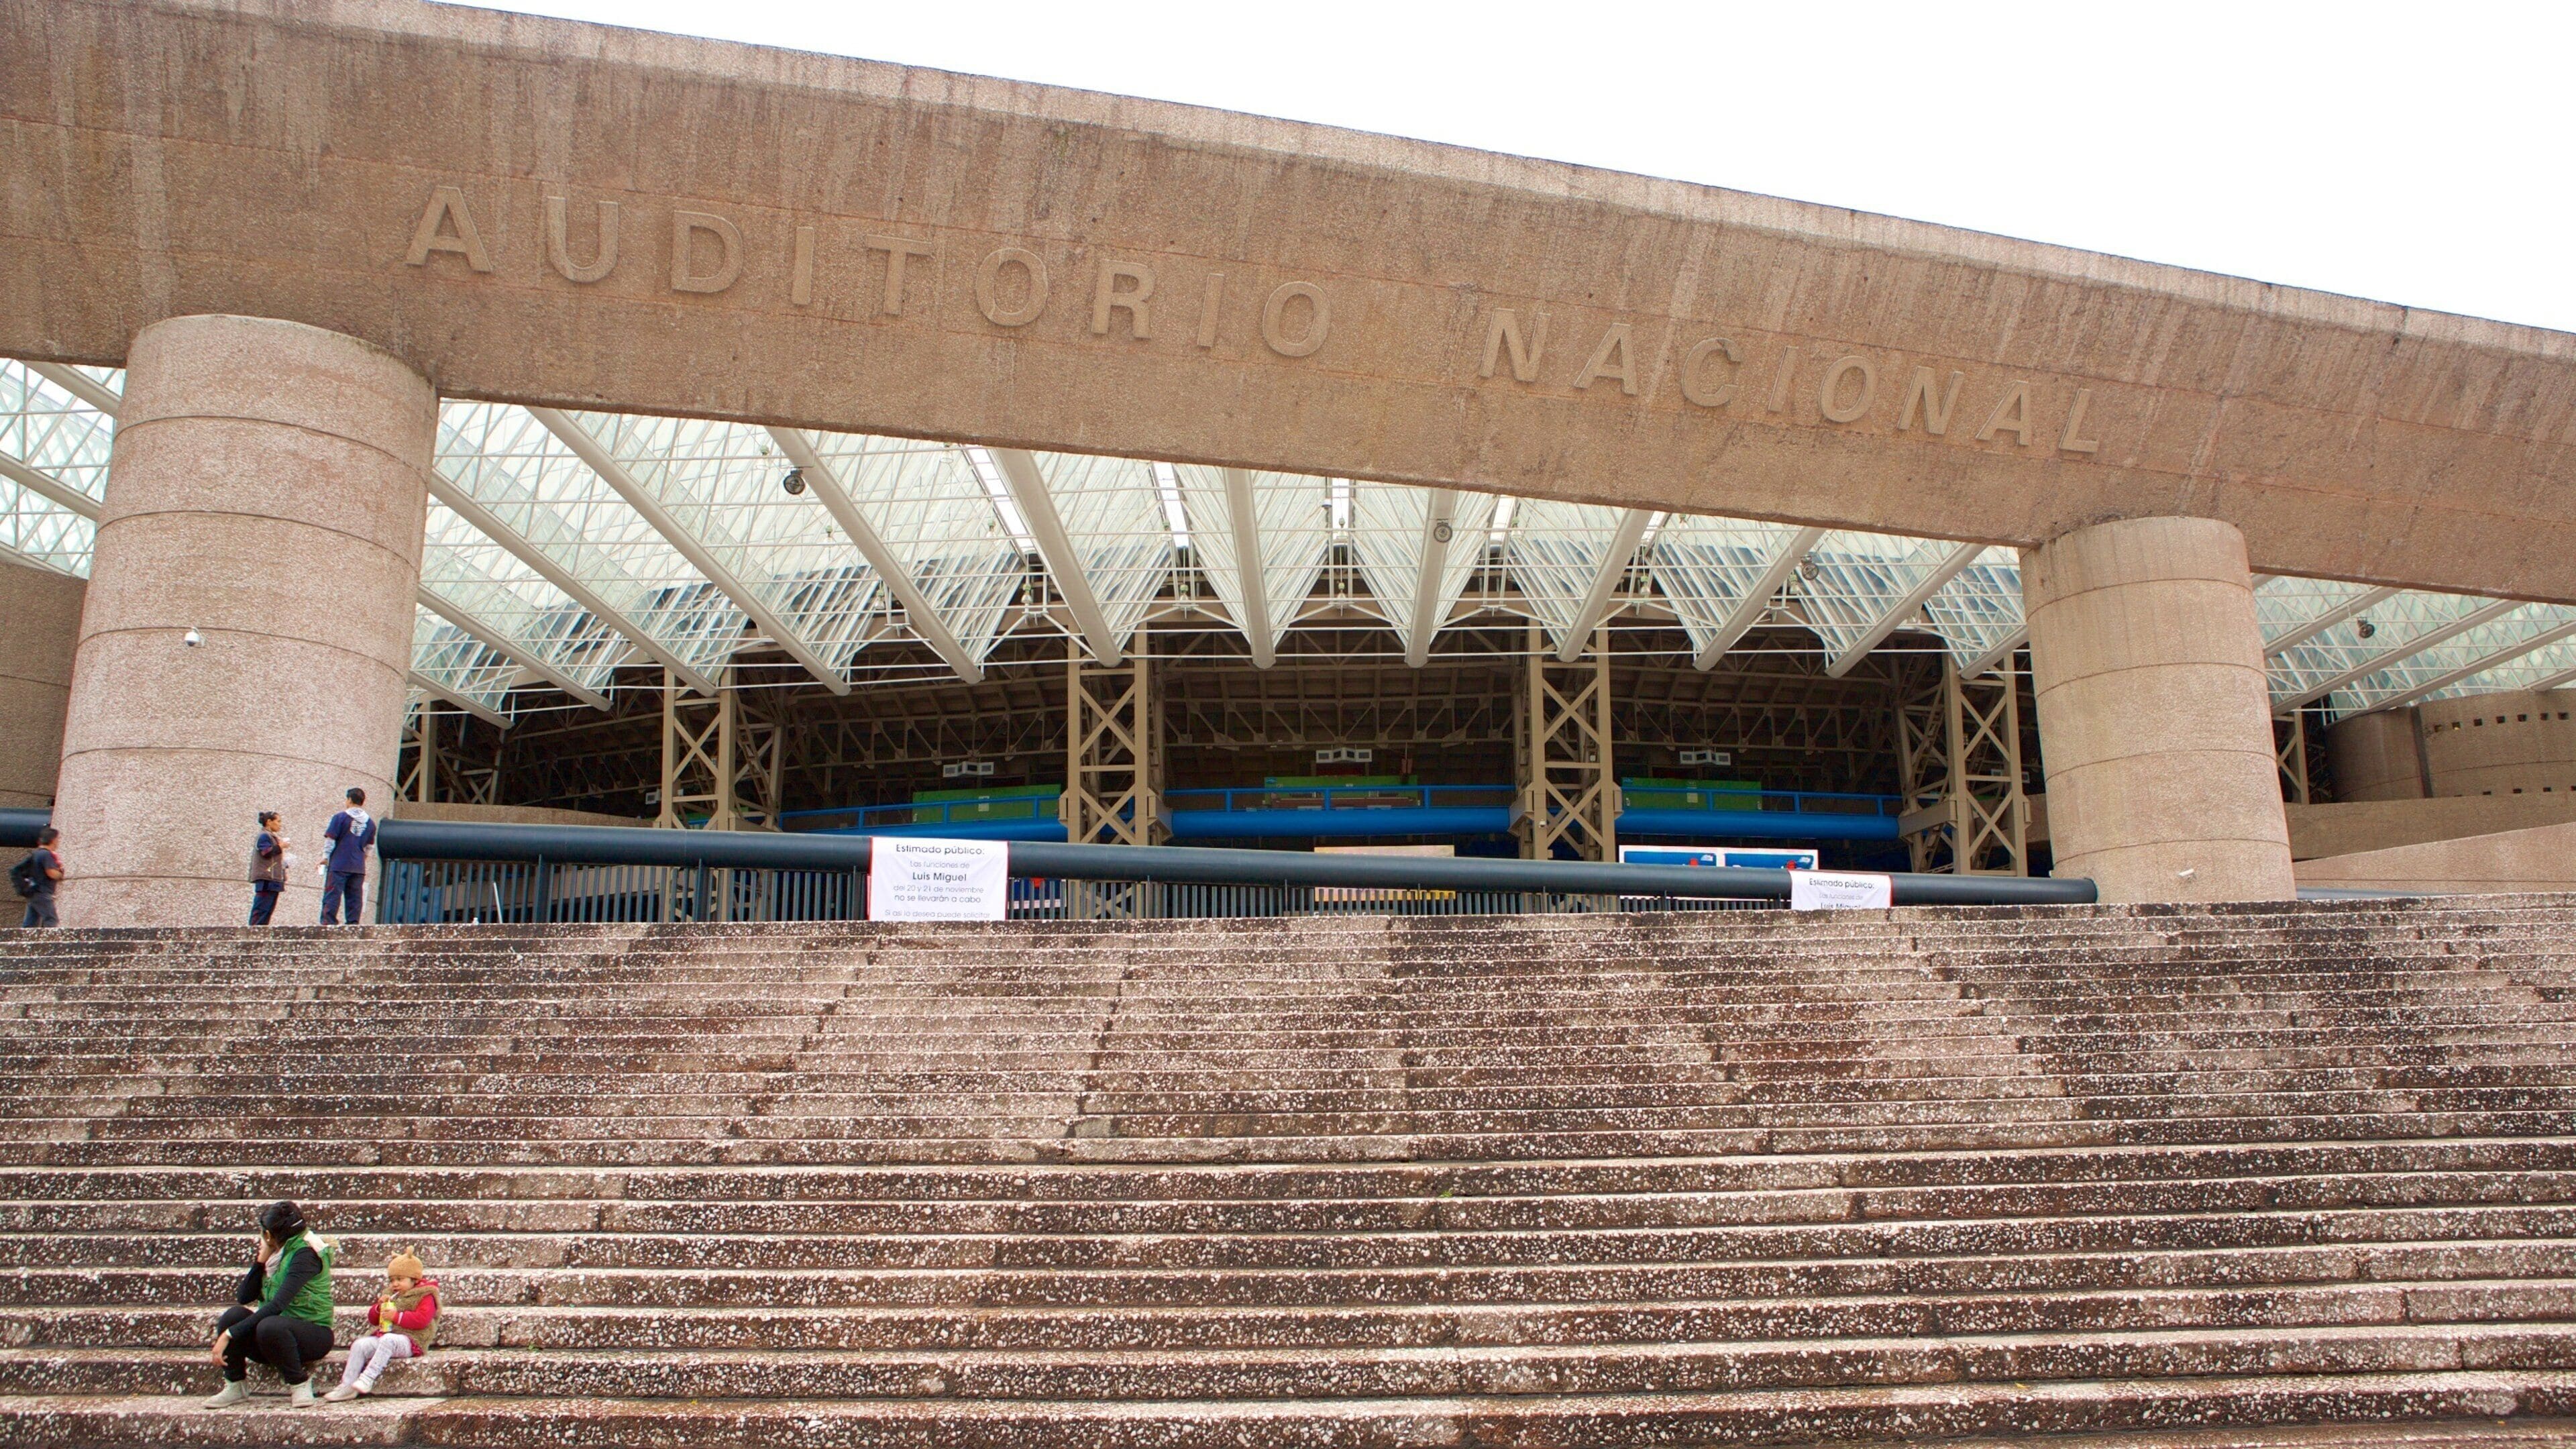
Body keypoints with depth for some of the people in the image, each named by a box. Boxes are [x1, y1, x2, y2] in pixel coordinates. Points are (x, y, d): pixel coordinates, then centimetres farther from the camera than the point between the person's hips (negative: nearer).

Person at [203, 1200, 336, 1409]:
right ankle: (235, 1386, -7)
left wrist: (229, 1334, -28)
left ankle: (300, 1384, -15)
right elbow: (243, 1298, 2)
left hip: (314, 1334, -7)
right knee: (235, 1314, -18)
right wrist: (261, 1260, -6)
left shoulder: (305, 1254, -16)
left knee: (270, 1327, -37)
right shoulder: (275, 1255, 9)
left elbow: (277, 1306, -26)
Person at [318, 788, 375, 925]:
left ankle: (329, 923, -7)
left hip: (338, 865, -4)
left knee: (332, 895, -3)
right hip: (358, 868, 4)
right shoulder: (370, 823, 9)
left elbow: (331, 840, -5)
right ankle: (353, 924, 3)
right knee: (355, 897, 6)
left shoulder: (341, 817, -5)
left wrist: (325, 858, 3)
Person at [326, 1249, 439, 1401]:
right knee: (360, 1345, -15)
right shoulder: (390, 1295, 25)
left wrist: (397, 1316, -20)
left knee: (388, 1340, -37)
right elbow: (373, 1320, 25)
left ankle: (368, 1378, -41)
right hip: (382, 1335, 8)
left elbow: (422, 1319, -16)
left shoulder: (425, 1297, 0)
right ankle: (347, 1386, -16)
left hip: (409, 1340, -7)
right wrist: (379, 1308, 3)